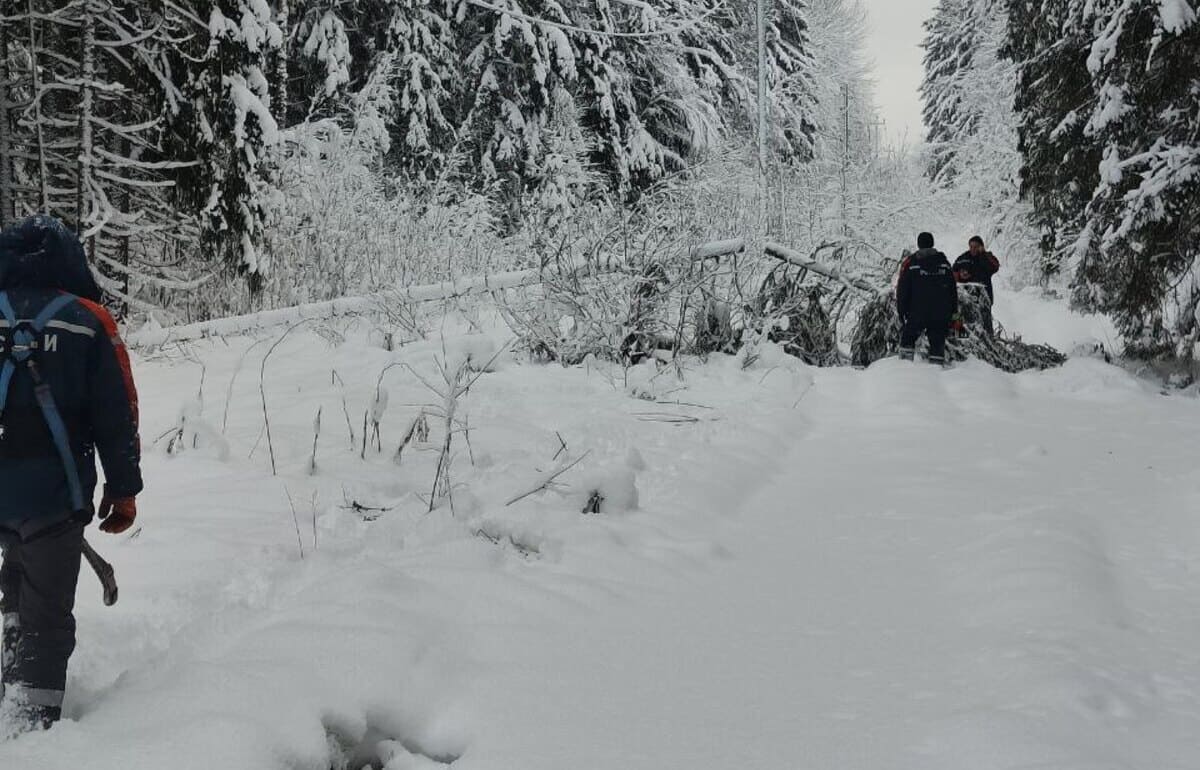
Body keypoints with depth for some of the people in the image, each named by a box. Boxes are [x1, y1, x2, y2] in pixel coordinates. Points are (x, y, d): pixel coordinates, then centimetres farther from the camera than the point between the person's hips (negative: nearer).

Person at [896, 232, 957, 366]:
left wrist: (901, 311, 5)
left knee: (908, 337, 11)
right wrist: (953, 312, 17)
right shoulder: (944, 262, 7)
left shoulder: (910, 263, -2)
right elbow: (953, 290, 11)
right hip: (940, 314, 2)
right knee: (937, 341, 6)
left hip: (916, 313, -2)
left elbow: (902, 290, -2)